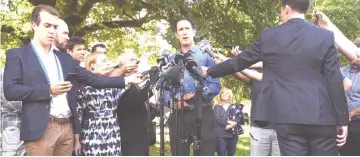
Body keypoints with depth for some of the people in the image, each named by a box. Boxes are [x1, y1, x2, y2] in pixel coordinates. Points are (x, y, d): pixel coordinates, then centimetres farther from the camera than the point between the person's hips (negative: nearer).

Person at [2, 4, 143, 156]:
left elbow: (92, 79, 15)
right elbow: (10, 90, -9)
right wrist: (48, 90, -15)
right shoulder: (17, 54, 2)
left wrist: (126, 80, 8)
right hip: (41, 129, -5)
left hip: (67, 127, 5)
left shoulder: (64, 58, 18)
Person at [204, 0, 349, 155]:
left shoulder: (268, 36, 2)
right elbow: (335, 81, -2)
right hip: (321, 117, 0)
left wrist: (210, 71, 27)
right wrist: (342, 119, 4)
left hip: (287, 117, 0)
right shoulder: (325, 37, 1)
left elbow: (239, 62, 12)